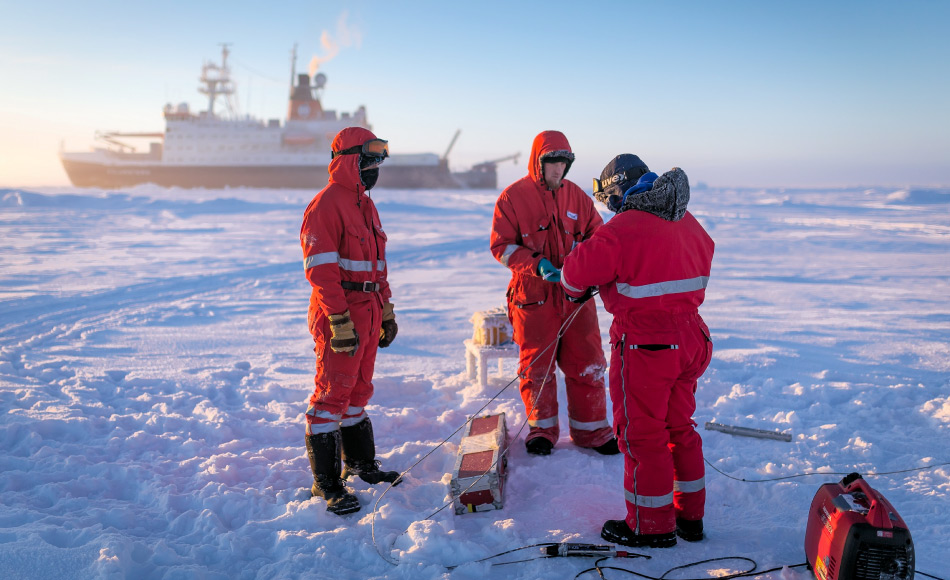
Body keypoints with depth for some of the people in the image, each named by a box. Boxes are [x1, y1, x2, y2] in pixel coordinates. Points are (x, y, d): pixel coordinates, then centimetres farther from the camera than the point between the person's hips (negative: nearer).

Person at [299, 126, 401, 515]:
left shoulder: (365, 205, 17)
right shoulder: (326, 205, -13)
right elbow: (321, 270, -19)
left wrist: (386, 311, 21)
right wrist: (340, 322, -23)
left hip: (367, 314, 9)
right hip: (340, 316, -9)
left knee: (359, 389, 18)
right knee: (332, 393, -3)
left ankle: (360, 463, 32)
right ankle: (326, 482, 6)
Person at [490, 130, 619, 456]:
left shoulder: (575, 195, 9)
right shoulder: (513, 197, -3)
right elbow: (501, 246, -6)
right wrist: (538, 265, -19)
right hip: (534, 295, -3)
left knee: (587, 362, 5)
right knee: (536, 365, 5)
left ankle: (590, 429, 20)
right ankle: (542, 429, 23)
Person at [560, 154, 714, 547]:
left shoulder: (623, 229, -18)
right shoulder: (687, 222, 7)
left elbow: (577, 271, -13)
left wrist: (576, 289, 12)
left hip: (644, 346, -8)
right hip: (691, 337, 8)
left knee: (642, 435, 6)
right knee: (679, 427, 20)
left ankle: (652, 526, 18)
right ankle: (690, 516, 32)